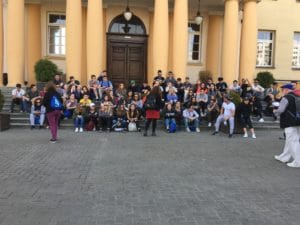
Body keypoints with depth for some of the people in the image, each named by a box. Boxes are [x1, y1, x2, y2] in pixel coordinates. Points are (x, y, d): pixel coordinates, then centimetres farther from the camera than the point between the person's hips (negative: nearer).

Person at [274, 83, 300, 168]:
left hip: (290, 123, -9)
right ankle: (284, 157, 29)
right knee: (290, 140, 17)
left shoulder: (286, 98, -14)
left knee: (293, 142, -4)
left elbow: (280, 110, -20)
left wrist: (275, 111, -1)